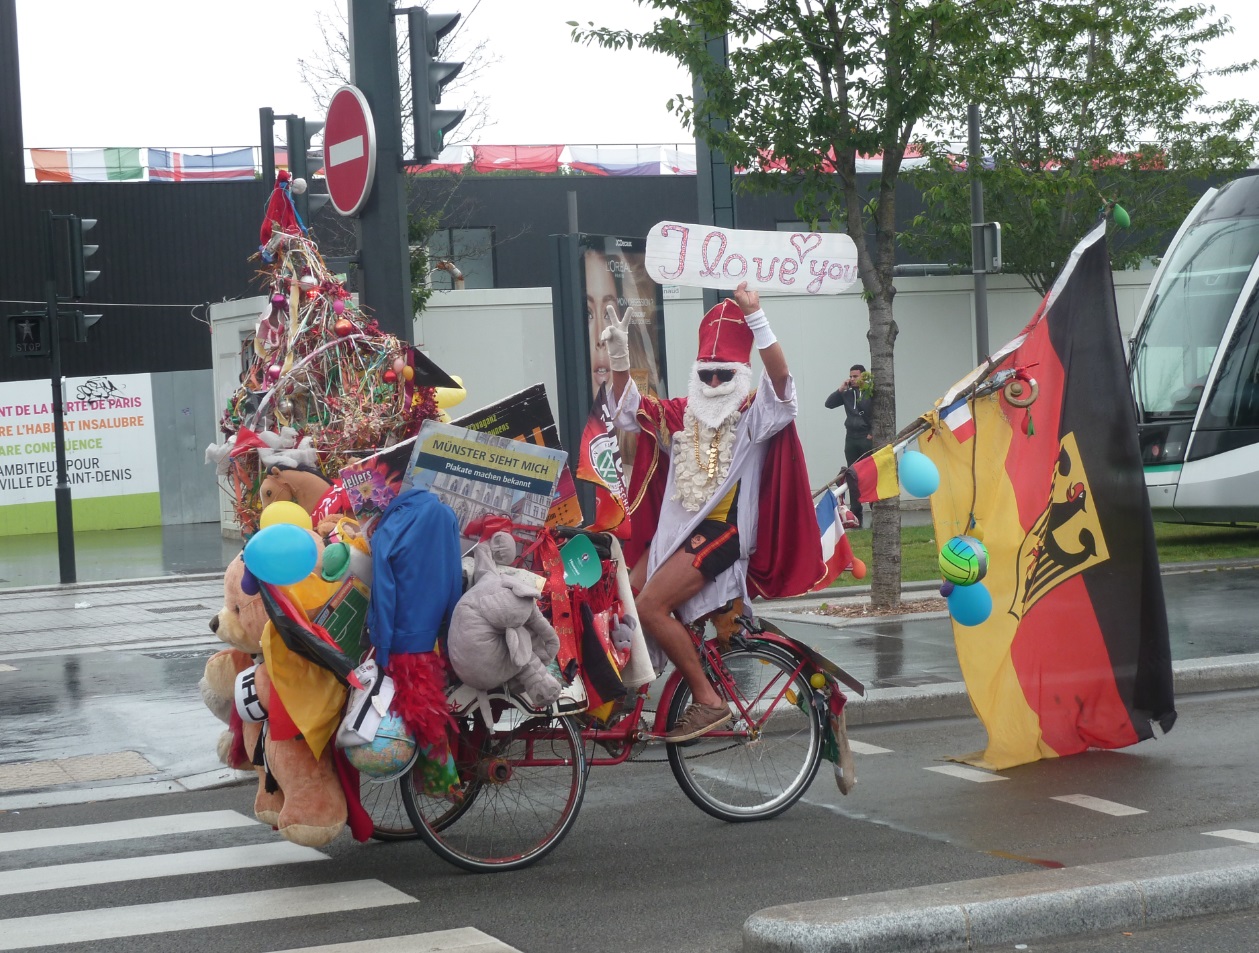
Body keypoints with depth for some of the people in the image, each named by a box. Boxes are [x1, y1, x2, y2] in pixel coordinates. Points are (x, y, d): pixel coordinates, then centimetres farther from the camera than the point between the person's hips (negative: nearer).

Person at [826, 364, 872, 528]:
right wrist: (840, 390, -1)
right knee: (852, 477, 5)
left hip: (868, 438, -6)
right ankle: (856, 514, 9)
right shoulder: (847, 394, 11)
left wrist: (874, 433, -11)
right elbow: (829, 404, 9)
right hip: (851, 438, 6)